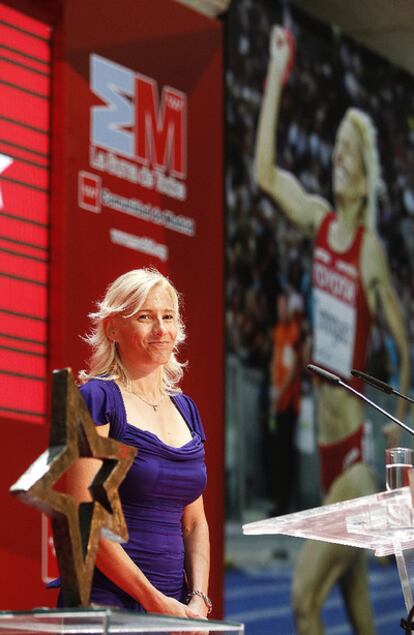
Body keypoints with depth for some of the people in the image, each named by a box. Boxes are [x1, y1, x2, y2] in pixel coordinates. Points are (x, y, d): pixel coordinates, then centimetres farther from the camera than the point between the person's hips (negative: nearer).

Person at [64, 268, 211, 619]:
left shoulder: (185, 409, 14)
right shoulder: (98, 398, -5)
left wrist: (198, 600, 0)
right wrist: (154, 600, -16)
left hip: (175, 608, 6)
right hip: (107, 601, -6)